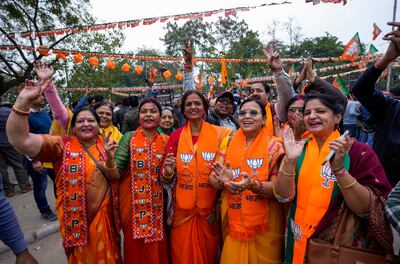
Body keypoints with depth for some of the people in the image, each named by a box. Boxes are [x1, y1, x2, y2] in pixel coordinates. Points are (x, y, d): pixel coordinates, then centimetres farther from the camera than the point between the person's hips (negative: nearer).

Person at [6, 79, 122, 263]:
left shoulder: (105, 145, -1)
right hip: (76, 217, -3)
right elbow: (20, 140, -27)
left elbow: (115, 178, -5)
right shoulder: (62, 145, -12)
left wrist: (109, 159, -25)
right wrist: (23, 101, -38)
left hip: (104, 214, 3)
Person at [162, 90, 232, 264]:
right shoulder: (176, 136, -3)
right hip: (182, 209, 1)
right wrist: (168, 172, -21)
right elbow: (167, 178, 0)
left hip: (209, 208, 0)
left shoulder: (219, 133, -5)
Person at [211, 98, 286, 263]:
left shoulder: (273, 146, -8)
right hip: (233, 223, 2)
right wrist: (223, 181, -21)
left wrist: (253, 185, -30)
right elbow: (213, 179, 2)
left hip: (264, 227, -2)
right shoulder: (228, 143, 1)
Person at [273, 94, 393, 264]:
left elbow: (366, 209, -19)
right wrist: (290, 160, -25)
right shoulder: (299, 149, -3)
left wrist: (339, 168, -31)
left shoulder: (358, 151, -11)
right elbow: (283, 196, -10)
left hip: (340, 246, -2)